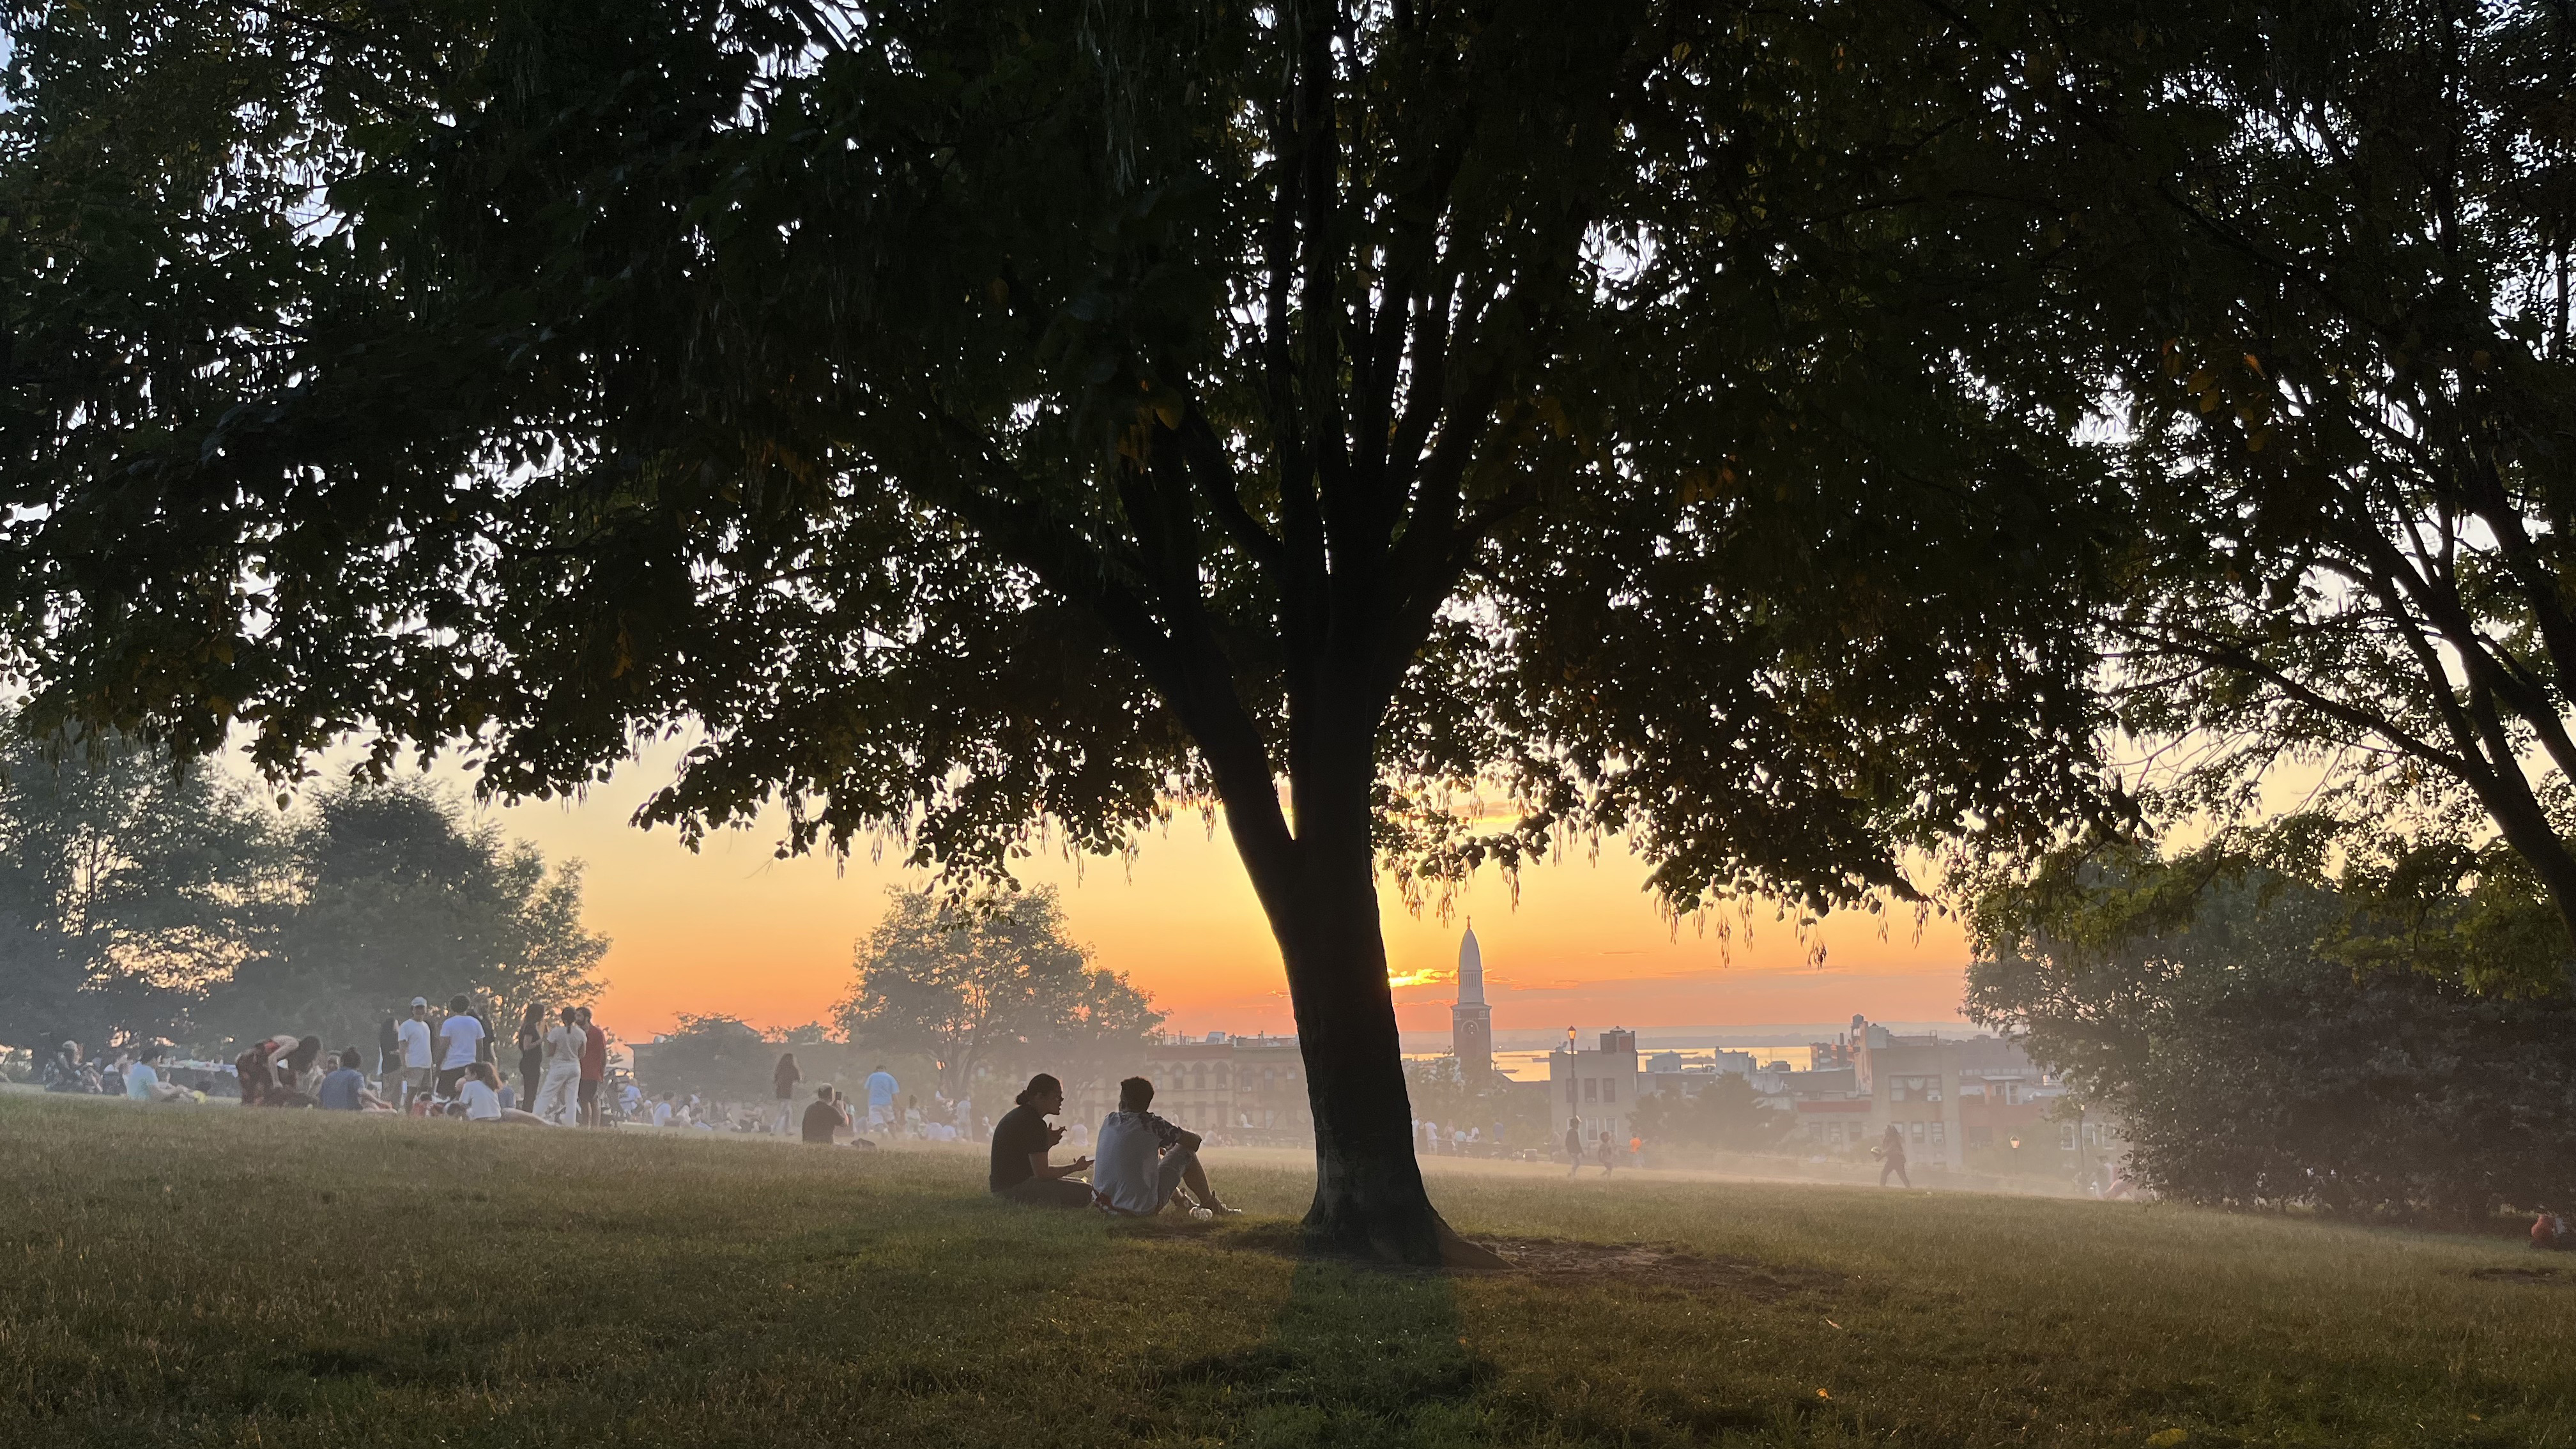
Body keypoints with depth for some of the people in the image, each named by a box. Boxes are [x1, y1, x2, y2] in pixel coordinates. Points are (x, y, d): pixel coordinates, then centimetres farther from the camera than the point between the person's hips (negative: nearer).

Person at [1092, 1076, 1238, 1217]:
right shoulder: (1151, 1123, -14)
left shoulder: (1109, 1121, 1)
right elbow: (1194, 1141, -1)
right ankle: (1211, 1205, 25)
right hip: (1142, 1210, -6)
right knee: (1185, 1152, 9)